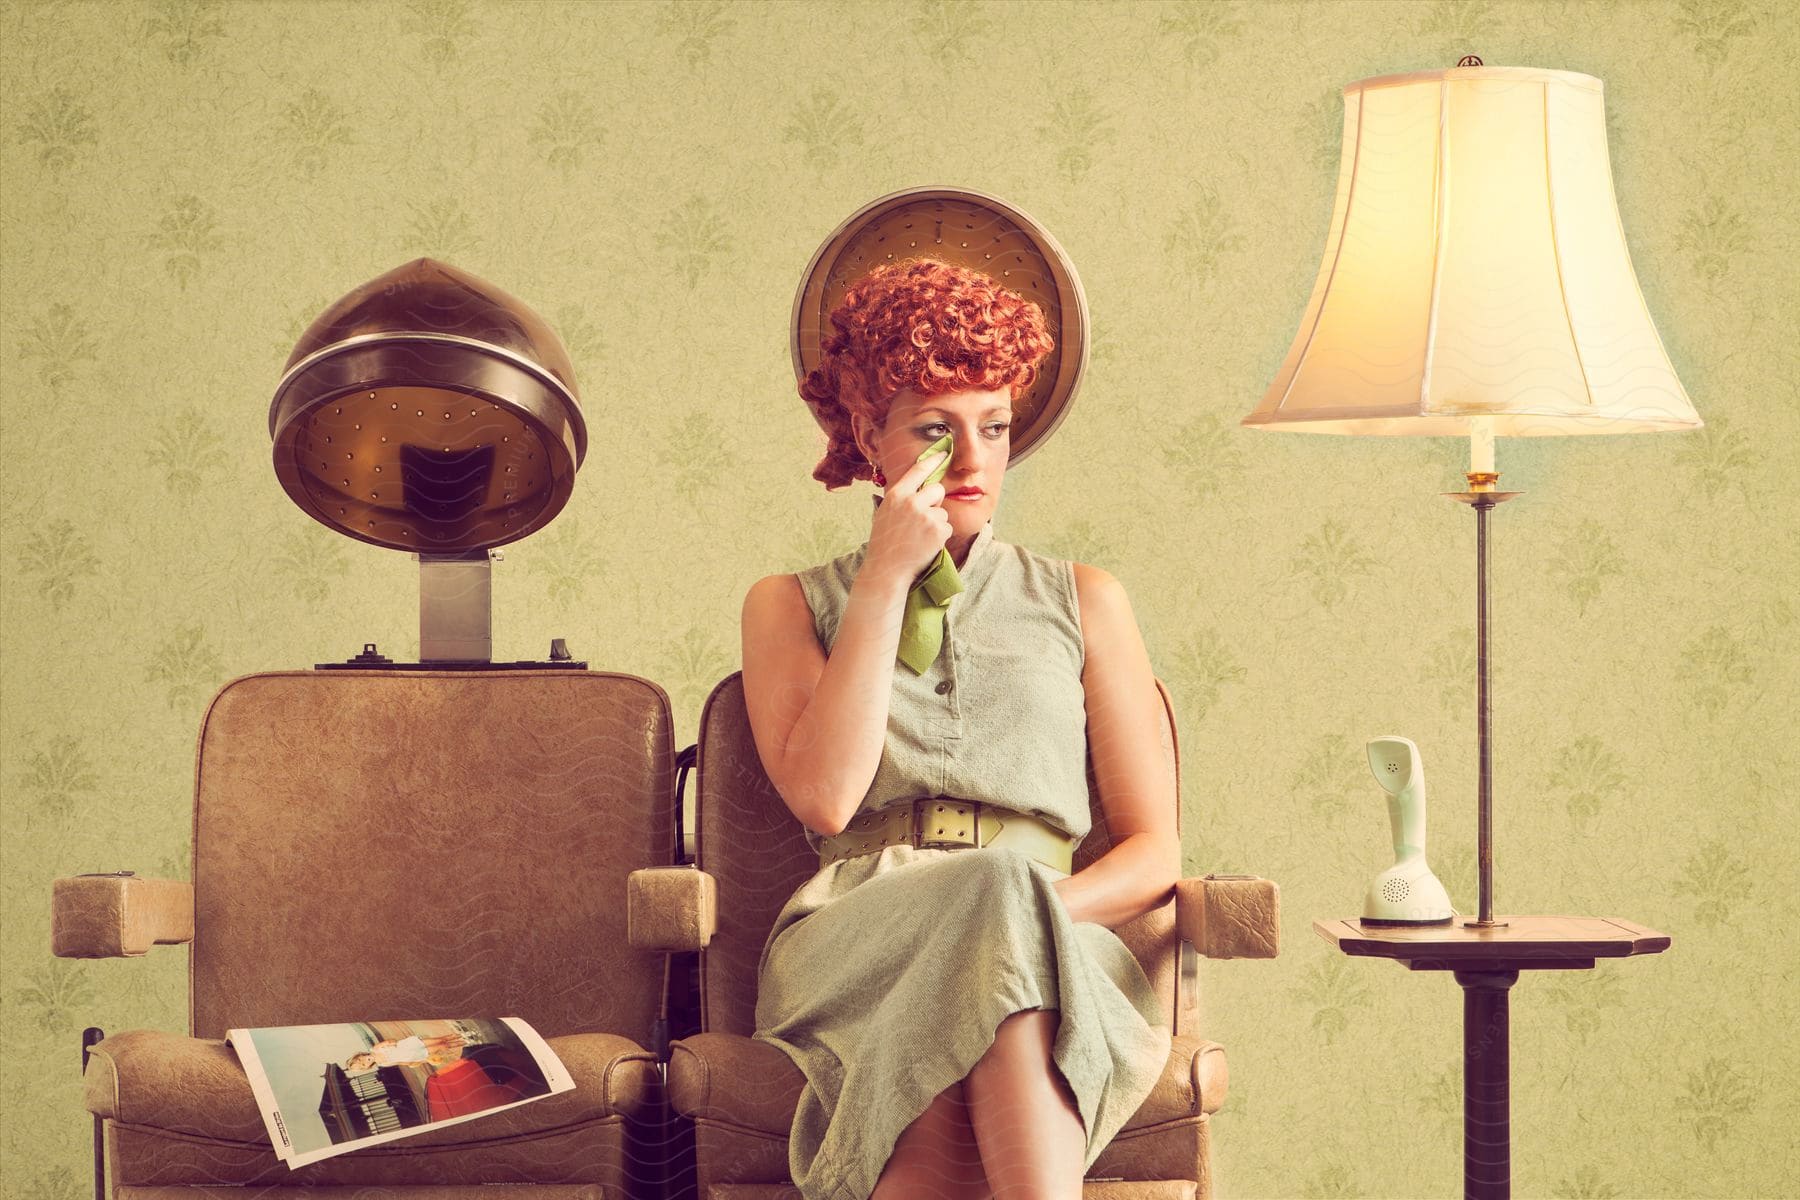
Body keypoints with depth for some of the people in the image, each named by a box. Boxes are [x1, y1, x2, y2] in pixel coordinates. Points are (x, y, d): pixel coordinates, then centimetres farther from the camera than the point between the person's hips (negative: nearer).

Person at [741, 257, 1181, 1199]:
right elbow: (823, 799, 0)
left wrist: (1037, 910, -9)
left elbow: (1152, 851, 15)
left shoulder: (1082, 603, 23)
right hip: (854, 939, -1)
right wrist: (886, 579, 1)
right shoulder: (791, 606, 21)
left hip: (1059, 939, 1)